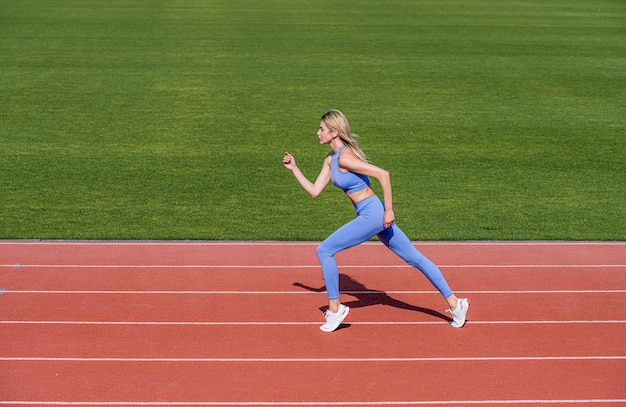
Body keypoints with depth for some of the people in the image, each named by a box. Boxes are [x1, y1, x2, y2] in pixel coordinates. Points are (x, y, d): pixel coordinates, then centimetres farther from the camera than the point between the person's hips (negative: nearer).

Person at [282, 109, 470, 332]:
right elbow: (314, 191, 15)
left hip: (372, 213, -10)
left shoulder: (345, 157, -17)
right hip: (372, 215, 10)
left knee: (324, 250, -5)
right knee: (415, 258, 11)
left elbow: (383, 174, -22)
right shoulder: (330, 160, 12)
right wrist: (294, 168, 13)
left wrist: (388, 210, -20)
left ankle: (335, 309, 4)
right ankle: (454, 303, 17)